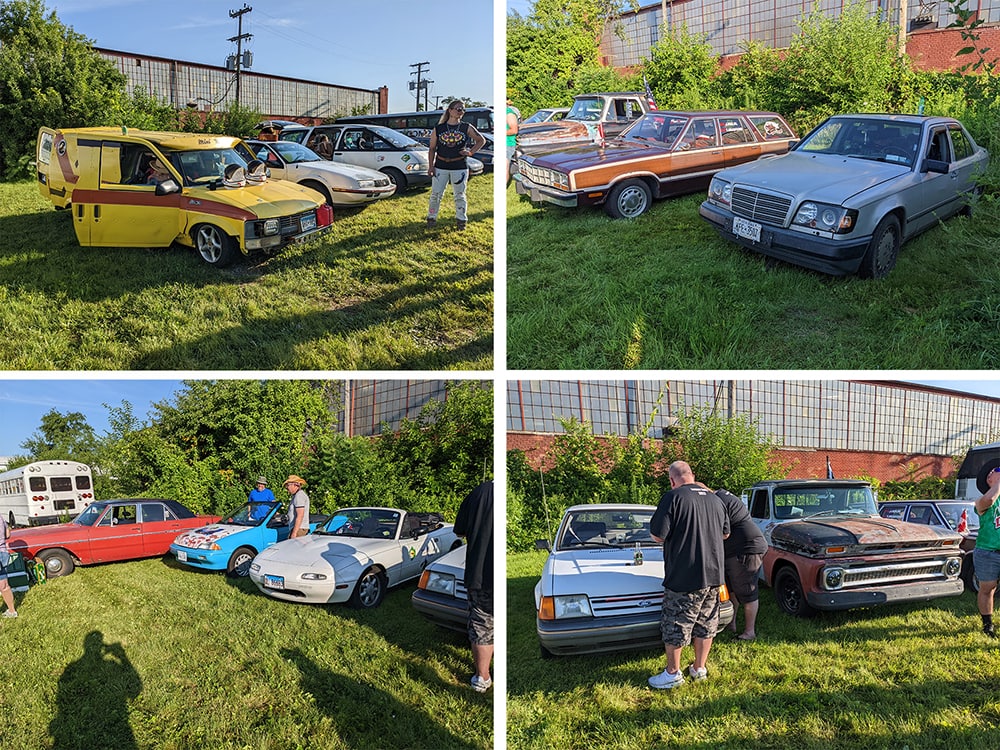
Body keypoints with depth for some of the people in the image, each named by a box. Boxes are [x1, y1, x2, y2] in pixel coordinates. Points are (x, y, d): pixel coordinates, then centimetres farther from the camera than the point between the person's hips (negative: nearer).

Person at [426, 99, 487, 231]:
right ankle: (431, 217, 17)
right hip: (441, 166, 0)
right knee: (436, 193, 2)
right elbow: (432, 148, 6)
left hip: (460, 166, 0)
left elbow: (481, 140, 12)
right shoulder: (438, 128, 2)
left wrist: (471, 152, 0)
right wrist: (431, 165, 0)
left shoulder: (466, 128, 2)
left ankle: (461, 220, 18)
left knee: (460, 194, 6)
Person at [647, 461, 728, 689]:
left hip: (684, 577, -7)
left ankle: (673, 674, 14)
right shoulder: (715, 499, 7)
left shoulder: (674, 497, -16)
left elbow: (657, 535, -17)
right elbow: (725, 533, 20)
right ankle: (700, 668, 28)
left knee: (675, 626, 6)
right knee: (705, 624, 17)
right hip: (713, 575, 7)